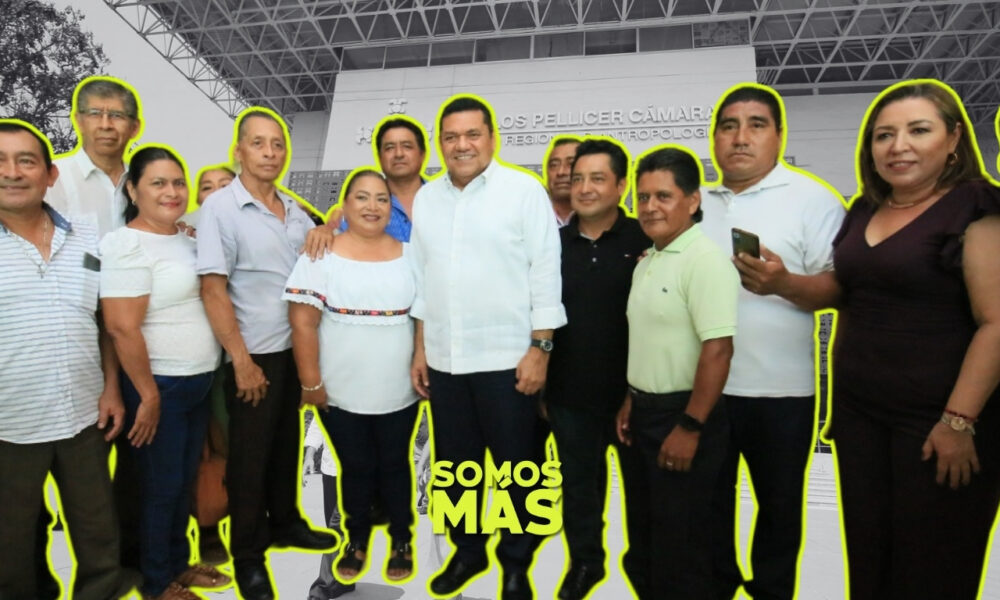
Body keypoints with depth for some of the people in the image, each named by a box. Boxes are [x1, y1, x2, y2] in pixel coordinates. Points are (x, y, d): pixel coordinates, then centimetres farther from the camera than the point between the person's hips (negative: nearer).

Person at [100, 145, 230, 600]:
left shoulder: (186, 238, 9)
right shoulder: (129, 243, -16)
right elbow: (122, 327, -21)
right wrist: (148, 395, -19)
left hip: (199, 381, 7)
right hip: (159, 385, -7)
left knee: (185, 481, 18)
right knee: (161, 487, 7)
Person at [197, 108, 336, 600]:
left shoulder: (294, 210, 7)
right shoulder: (221, 208, -11)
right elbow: (213, 290, -15)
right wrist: (241, 361, -16)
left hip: (297, 349, 6)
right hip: (254, 355, -6)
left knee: (287, 444, 19)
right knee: (249, 455, 7)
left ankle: (285, 523, 38)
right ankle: (247, 555, 24)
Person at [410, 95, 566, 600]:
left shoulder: (525, 190, -6)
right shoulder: (426, 198, 10)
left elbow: (545, 274, -8)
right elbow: (421, 277, 13)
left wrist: (540, 349, -12)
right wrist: (420, 348, 11)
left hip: (507, 359, -5)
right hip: (443, 360, 5)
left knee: (515, 468, 9)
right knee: (455, 465, 17)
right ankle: (467, 550, 38)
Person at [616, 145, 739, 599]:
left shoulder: (704, 260, -18)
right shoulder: (647, 261, 11)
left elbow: (718, 349, -24)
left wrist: (689, 427, -22)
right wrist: (631, 402, 15)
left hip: (682, 417, -9)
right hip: (645, 413, 9)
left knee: (679, 542, 7)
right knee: (645, 532, 21)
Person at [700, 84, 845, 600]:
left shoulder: (812, 199, -5)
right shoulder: (698, 202, 9)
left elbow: (840, 287, -12)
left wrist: (783, 283, -28)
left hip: (779, 388, -4)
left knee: (779, 503, 14)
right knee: (708, 496, 18)